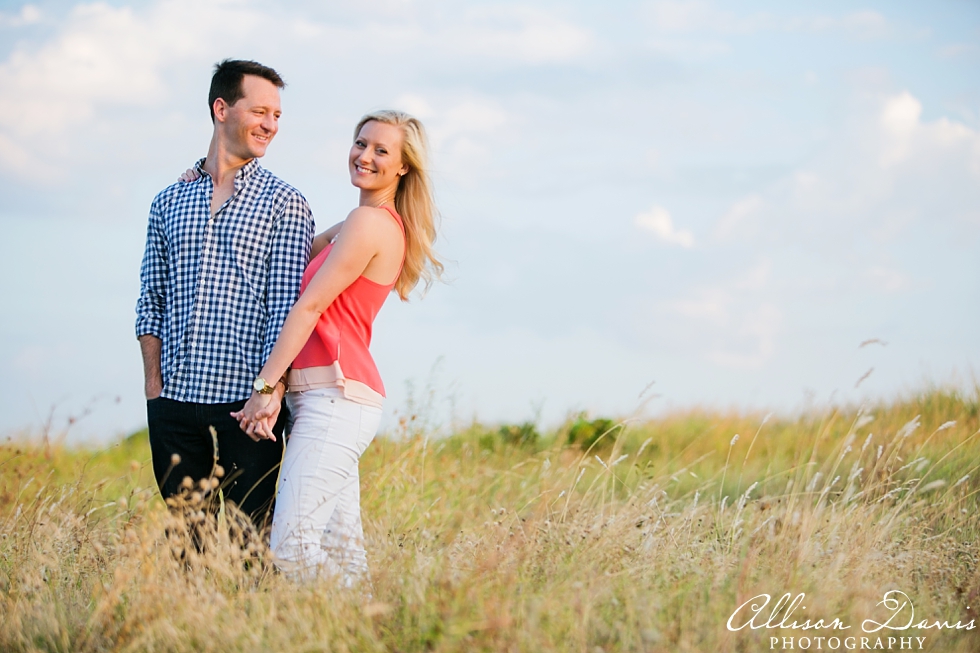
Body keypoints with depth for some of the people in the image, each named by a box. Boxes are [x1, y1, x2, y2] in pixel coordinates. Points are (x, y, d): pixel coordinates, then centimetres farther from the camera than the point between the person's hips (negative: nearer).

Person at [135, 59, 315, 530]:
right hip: (174, 404, 3)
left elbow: (287, 309, -4)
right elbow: (151, 302, 15)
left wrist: (272, 392, -14)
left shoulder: (284, 204, 3)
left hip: (245, 403, -3)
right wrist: (154, 386, 5)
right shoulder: (169, 203, 14)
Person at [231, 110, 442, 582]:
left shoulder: (368, 223, -9)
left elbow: (309, 307, -10)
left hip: (335, 394, -10)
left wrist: (266, 386, -10)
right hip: (339, 399, 10)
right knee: (340, 550, 7)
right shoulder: (381, 224, 20)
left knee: (291, 548, -17)